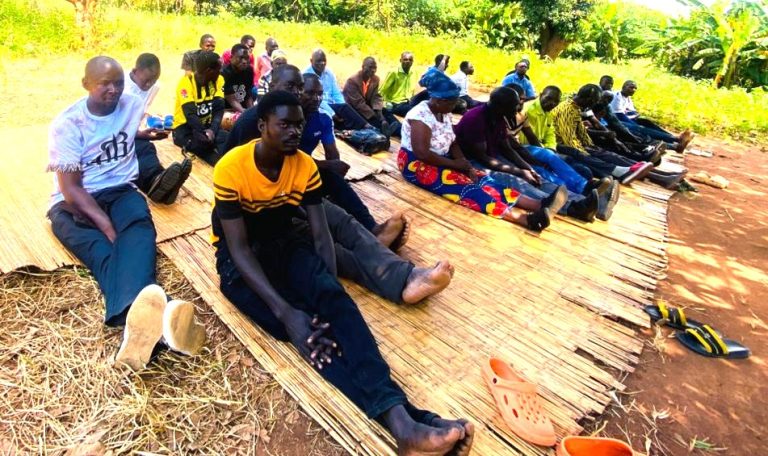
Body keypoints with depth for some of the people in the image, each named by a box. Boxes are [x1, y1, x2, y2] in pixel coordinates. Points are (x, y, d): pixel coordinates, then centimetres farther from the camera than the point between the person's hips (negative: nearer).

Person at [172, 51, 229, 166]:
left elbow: (219, 108, -13)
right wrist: (205, 133, -33)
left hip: (207, 125, 4)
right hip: (185, 127, -4)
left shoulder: (218, 80, -3)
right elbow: (190, 114, -24)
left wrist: (212, 129, -29)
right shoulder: (186, 82, -16)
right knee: (202, 142, -36)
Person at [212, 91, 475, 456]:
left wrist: (331, 292, -27)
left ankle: (400, 419, -42)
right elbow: (240, 247, -23)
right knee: (308, 333, -28)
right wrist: (286, 312, -35)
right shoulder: (231, 169, -19)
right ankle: (399, 418, -41)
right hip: (240, 256, -3)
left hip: (285, 242, 3)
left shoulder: (305, 166, -6)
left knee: (334, 299, -29)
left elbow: (321, 234, -10)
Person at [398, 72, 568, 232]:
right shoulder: (421, 116, -20)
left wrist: (466, 166, -12)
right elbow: (422, 153, -26)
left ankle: (539, 205, -26)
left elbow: (452, 143, 6)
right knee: (464, 187, -27)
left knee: (479, 178, -13)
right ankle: (527, 219, -43)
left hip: (442, 161, 8)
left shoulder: (444, 113, 7)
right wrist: (454, 164, -17)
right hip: (417, 164, -8)